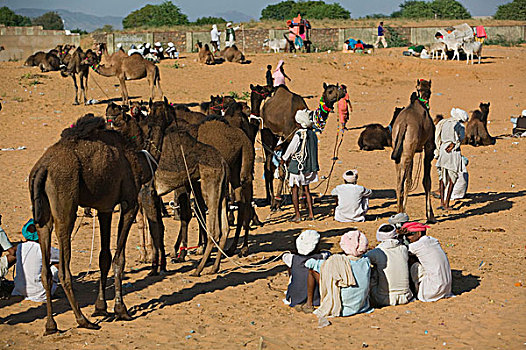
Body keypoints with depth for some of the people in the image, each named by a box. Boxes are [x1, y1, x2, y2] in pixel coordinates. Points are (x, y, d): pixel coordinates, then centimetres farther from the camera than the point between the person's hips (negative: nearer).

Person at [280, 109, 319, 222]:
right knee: (306, 189, 15)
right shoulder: (313, 134, 1)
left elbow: (291, 149, -8)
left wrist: (283, 159, 9)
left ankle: (297, 215, 4)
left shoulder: (298, 135, -19)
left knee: (295, 190, 3)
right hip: (309, 166, 6)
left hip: (297, 166, -6)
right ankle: (311, 214, 14)